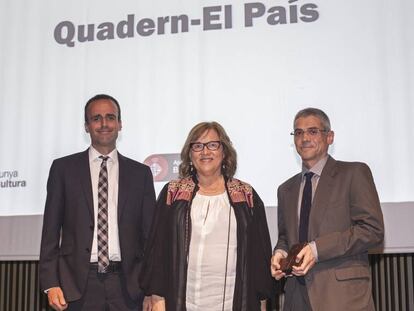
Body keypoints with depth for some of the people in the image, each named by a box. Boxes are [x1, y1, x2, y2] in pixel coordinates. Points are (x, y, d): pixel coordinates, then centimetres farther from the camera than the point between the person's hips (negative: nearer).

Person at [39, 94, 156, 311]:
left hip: (126, 285, 1)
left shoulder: (140, 173, 8)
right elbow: (51, 229, 4)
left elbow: (149, 234, 8)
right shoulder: (64, 168, 6)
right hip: (78, 283, -1)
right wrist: (50, 283, -4)